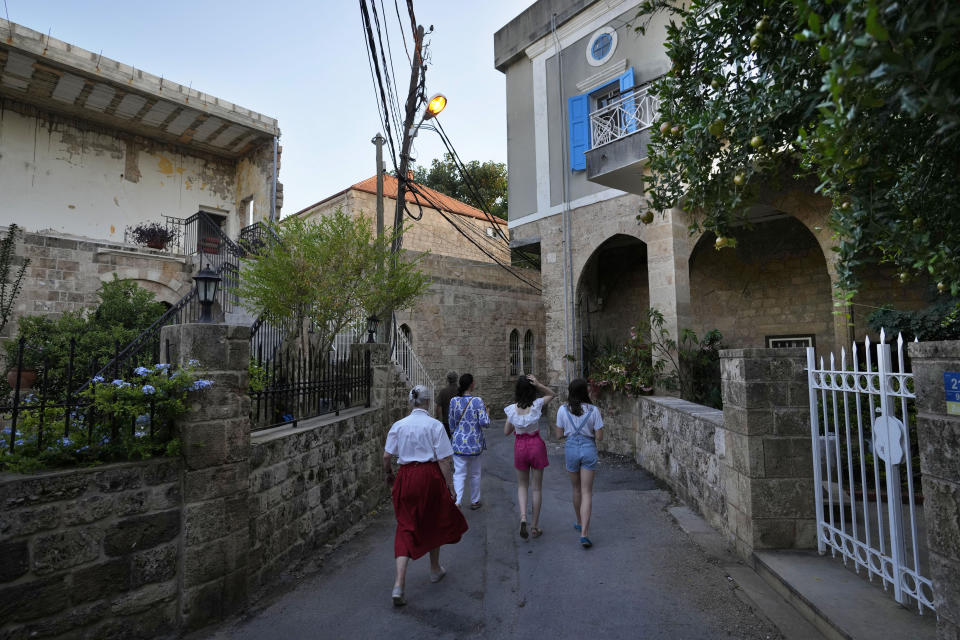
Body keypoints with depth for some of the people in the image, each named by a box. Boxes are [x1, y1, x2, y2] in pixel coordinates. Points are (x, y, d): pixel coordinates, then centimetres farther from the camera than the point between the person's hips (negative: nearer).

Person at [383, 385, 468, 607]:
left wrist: (389, 474, 20)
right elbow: (443, 460, -11)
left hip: (406, 477, 2)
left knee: (406, 527, 8)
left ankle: (399, 584, -2)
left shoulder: (398, 425, 0)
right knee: (434, 523, 20)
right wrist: (450, 487, -4)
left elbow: (386, 457, 2)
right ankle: (435, 570, 39)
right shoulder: (435, 425, -10)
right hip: (430, 476, -2)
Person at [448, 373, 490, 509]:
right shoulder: (477, 401, -13)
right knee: (475, 473, 16)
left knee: (459, 474, 5)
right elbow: (484, 422, -17)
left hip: (459, 442, 1)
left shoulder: (453, 401, -4)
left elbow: (452, 424, 5)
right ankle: (474, 501, 29)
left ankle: (457, 502, -9)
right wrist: (486, 413, 3)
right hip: (475, 442, -1)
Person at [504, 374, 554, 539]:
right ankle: (535, 527, 19)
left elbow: (506, 432, -1)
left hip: (520, 446, 1)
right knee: (537, 487, 12)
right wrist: (538, 385, -10)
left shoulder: (512, 409, -12)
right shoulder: (537, 405, -14)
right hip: (536, 445, -1)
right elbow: (551, 394, 6)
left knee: (522, 485, 18)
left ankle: (523, 516, -4)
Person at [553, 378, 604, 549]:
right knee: (587, 492, 3)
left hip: (571, 448, 1)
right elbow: (599, 437, -6)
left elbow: (559, 434, 0)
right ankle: (584, 533, -6)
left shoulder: (563, 410, -8)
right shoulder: (593, 410, -10)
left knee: (576, 489, 20)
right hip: (589, 449, -1)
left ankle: (580, 523, 38)